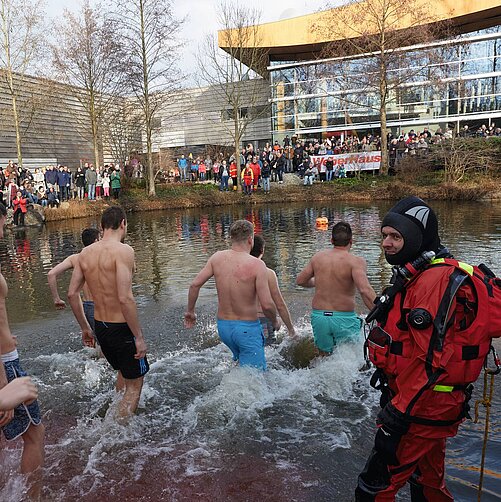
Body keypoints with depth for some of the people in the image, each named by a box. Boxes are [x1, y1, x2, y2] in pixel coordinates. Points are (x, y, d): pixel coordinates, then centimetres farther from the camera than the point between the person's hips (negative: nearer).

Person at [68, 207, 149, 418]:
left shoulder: (85, 252, 3)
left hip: (100, 327, 8)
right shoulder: (123, 251, -19)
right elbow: (125, 298, -27)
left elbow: (72, 293, 5)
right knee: (134, 384, 12)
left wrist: (85, 327, 16)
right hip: (121, 327, -8)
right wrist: (139, 337, -19)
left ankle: (119, 415, 49)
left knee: (124, 373, 30)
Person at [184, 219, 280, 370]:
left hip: (223, 326, 6)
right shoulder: (257, 265, -18)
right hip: (248, 328, -6)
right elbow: (266, 305, -21)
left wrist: (190, 311, 12)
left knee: (240, 358, 33)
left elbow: (195, 285, -3)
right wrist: (275, 322, 0)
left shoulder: (217, 258, -4)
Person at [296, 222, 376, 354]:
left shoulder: (318, 257, 3)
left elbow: (300, 281, 13)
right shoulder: (356, 261, -12)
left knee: (324, 357, 23)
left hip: (319, 317, 4)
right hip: (344, 318, -4)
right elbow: (365, 290, -26)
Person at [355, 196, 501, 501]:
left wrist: (400, 410, -22)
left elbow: (430, 358, -27)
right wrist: (393, 392, 23)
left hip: (422, 409, -10)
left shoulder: (435, 280, -24)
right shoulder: (416, 275, 10)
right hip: (430, 405, 10)